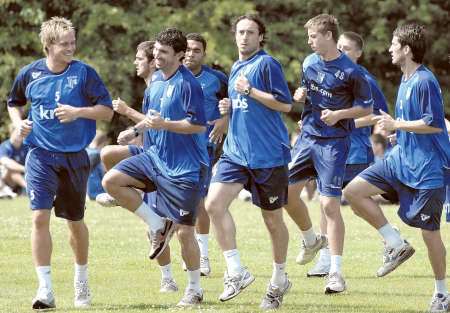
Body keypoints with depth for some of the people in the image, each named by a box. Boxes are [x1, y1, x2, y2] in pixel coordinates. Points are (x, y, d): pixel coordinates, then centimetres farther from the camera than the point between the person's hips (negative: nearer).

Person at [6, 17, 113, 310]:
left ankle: (81, 280, 36)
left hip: (74, 157, 0)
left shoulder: (84, 73, -6)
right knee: (40, 217, -14)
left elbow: (107, 110, -5)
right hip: (41, 156, 0)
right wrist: (19, 122, 0)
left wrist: (78, 112, -20)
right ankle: (45, 290, -14)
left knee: (75, 220, 13)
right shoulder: (30, 73, 0)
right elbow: (14, 103, 19)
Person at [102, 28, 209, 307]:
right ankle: (158, 225, 5)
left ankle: (195, 289, 14)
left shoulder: (188, 84, -16)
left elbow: (199, 125, -20)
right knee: (112, 181, -8)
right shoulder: (156, 80, 10)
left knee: (185, 232, -4)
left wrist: (164, 125, -27)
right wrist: (136, 131, 11)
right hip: (156, 157, 8)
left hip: (185, 167, -8)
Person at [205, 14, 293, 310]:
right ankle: (236, 271, -9)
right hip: (236, 151, 6)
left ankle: (279, 280, 24)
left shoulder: (267, 64, -8)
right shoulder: (236, 68, 15)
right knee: (214, 203, -15)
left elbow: (285, 104, -13)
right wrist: (229, 106, 7)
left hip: (268, 155, -6)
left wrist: (250, 91, -17)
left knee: (273, 220, 6)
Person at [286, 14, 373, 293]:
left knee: (330, 205, -11)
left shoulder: (351, 71, -13)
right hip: (307, 136, 7)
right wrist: (300, 94, -1)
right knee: (287, 192, 10)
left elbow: (367, 108, -6)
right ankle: (311, 240, 37)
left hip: (334, 142, -7)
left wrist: (339, 114, -21)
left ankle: (336, 273, -7)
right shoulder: (310, 63, 6)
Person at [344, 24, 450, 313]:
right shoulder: (406, 79, 10)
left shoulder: (425, 82, -18)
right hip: (401, 159, 9)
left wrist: (397, 125, -16)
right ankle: (396, 245, 4)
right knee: (354, 191, -3)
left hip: (426, 168, -9)